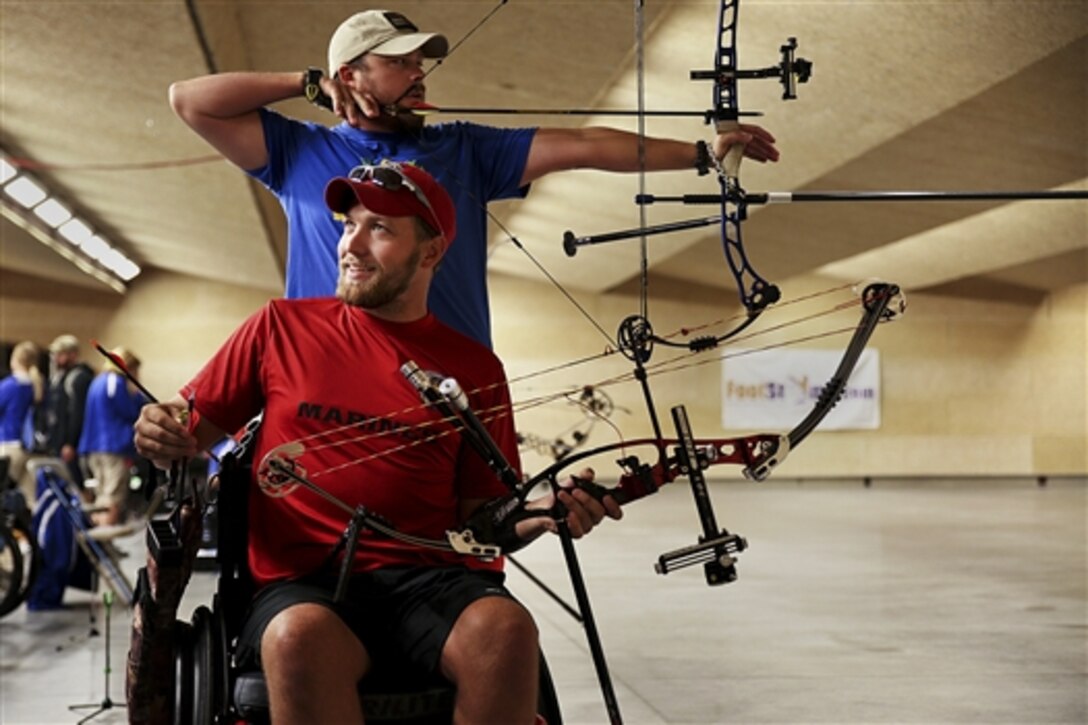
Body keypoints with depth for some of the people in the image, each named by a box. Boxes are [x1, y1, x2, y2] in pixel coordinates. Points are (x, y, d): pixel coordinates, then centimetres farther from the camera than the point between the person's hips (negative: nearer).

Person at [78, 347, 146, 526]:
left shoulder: (98, 382, 19)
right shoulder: (116, 383, -10)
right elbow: (133, 413, -7)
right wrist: (136, 393, 6)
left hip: (93, 447, 10)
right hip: (115, 447, -9)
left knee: (101, 499, 11)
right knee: (113, 503, -13)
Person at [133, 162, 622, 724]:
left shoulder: (476, 370, 13)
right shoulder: (282, 327, 12)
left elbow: (480, 515, 15)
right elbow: (193, 428, 16)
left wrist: (543, 512, -5)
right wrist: (164, 437, -7)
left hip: (432, 578, 1)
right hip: (303, 579, -1)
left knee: (505, 629, -33)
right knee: (300, 638, -38)